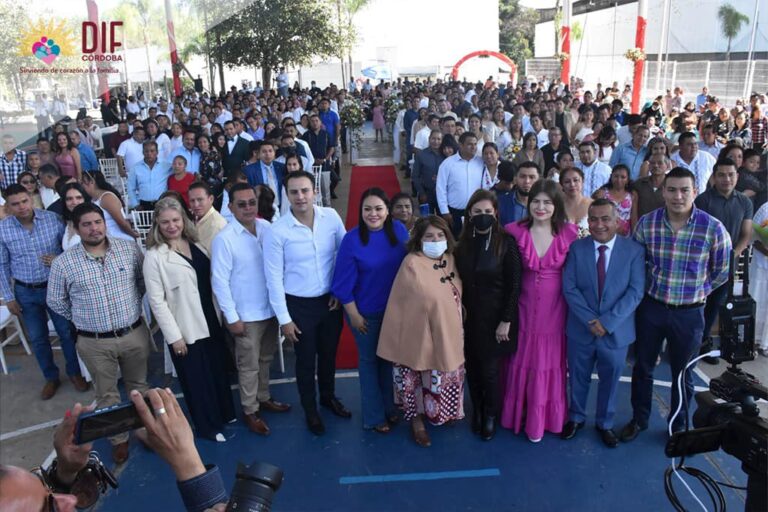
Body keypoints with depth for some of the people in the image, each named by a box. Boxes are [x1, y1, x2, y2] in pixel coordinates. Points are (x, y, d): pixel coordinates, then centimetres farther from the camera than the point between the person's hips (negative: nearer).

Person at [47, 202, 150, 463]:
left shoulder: (130, 249, -7)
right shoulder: (63, 263, -10)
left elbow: (144, 280, 8)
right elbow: (55, 301, 4)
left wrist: (132, 304, 6)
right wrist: (82, 318, 6)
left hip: (135, 334, 1)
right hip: (95, 343, -1)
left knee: (138, 386, 20)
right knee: (107, 395, 15)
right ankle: (118, 439, 34)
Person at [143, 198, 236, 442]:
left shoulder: (196, 245, 4)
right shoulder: (154, 256, -14)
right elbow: (156, 300, -15)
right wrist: (173, 335, -16)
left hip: (211, 322, 6)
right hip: (186, 329, -6)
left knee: (219, 371, 19)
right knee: (197, 379, 10)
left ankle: (225, 414, 41)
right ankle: (207, 426, 29)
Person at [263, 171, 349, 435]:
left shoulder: (331, 216, -10)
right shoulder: (276, 232, -18)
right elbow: (274, 278, -12)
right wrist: (284, 319, -10)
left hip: (330, 300, 3)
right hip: (299, 304, -3)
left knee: (329, 353, 22)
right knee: (306, 360, 14)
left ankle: (329, 396, 49)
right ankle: (310, 410, 39)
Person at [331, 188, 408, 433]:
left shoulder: (399, 230, -9)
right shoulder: (352, 239, -18)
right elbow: (344, 282, -13)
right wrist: (354, 315, -10)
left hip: (394, 308, 3)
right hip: (366, 311, -3)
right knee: (369, 360, 13)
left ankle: (389, 406, 40)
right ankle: (374, 416, 30)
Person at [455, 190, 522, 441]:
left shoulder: (506, 242, -13)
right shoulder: (463, 242, -1)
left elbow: (514, 285, -12)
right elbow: (459, 280, 6)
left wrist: (506, 321, -12)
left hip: (494, 316, -3)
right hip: (469, 315, 4)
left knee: (489, 369, 4)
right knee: (472, 367, 12)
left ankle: (491, 415, 28)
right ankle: (477, 411, 35)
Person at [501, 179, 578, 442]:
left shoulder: (569, 233, -8)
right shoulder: (514, 231, -8)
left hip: (555, 310, 0)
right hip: (524, 308, 0)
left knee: (550, 365, 13)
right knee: (522, 363, 12)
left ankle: (545, 418, 32)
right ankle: (520, 415, 33)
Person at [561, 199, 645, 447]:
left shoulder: (634, 250, -8)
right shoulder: (576, 248, -6)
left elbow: (635, 291, -12)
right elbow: (569, 288, -8)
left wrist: (607, 322, -19)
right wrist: (591, 320, -17)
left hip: (616, 331, 0)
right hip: (581, 329, 1)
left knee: (610, 380, 17)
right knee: (578, 378, 17)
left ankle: (605, 423, 39)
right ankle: (576, 417, 40)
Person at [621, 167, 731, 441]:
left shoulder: (713, 228, -14)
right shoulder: (647, 223, -9)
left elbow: (722, 272, 0)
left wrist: (695, 291, 2)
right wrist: (650, 285, 4)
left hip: (689, 313, -1)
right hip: (650, 307, 2)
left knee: (683, 374, 16)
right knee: (642, 367, 15)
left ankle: (678, 425, 38)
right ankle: (639, 419, 36)